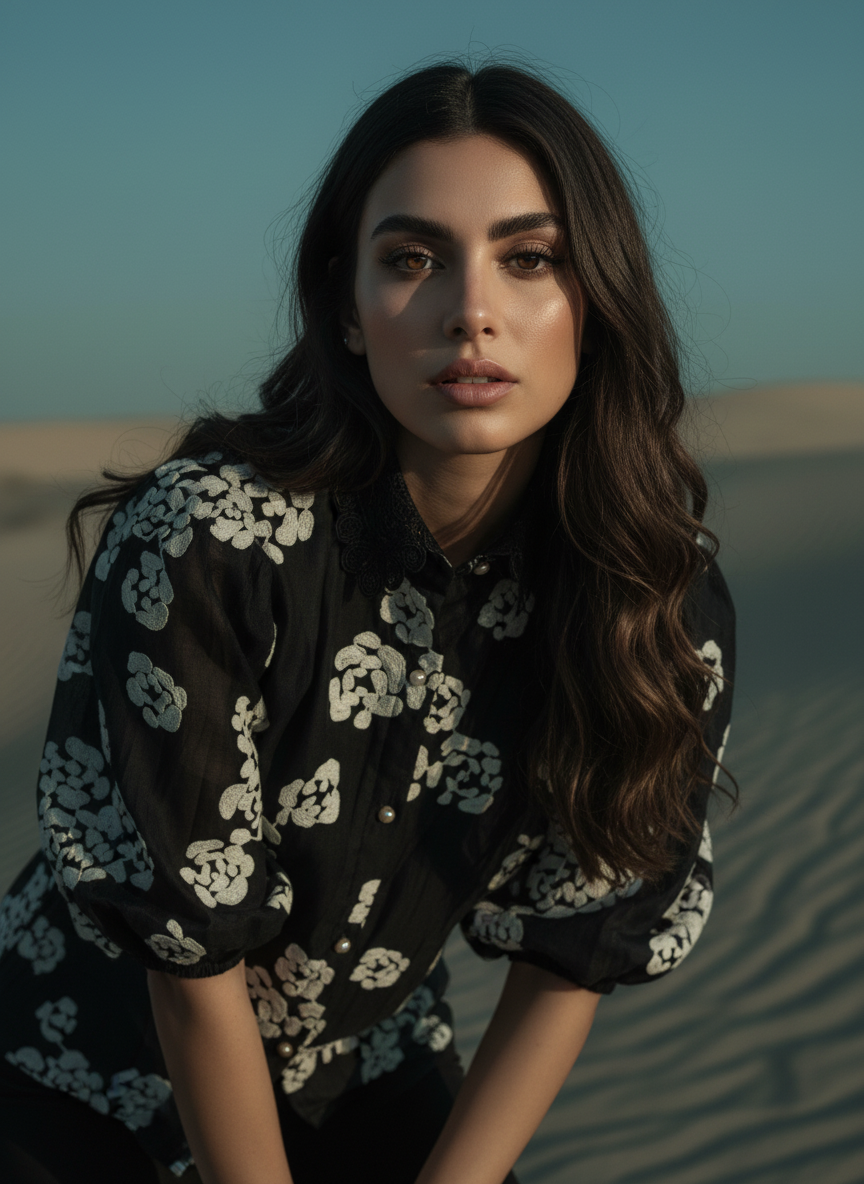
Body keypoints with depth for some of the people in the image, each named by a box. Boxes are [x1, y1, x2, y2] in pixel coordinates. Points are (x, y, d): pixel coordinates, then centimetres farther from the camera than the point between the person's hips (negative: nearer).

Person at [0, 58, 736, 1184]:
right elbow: (194, 953, -22)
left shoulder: (665, 601, -17)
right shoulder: (207, 539, -29)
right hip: (91, 1081, -2)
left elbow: (572, 960, -9)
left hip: (370, 1079, 3)